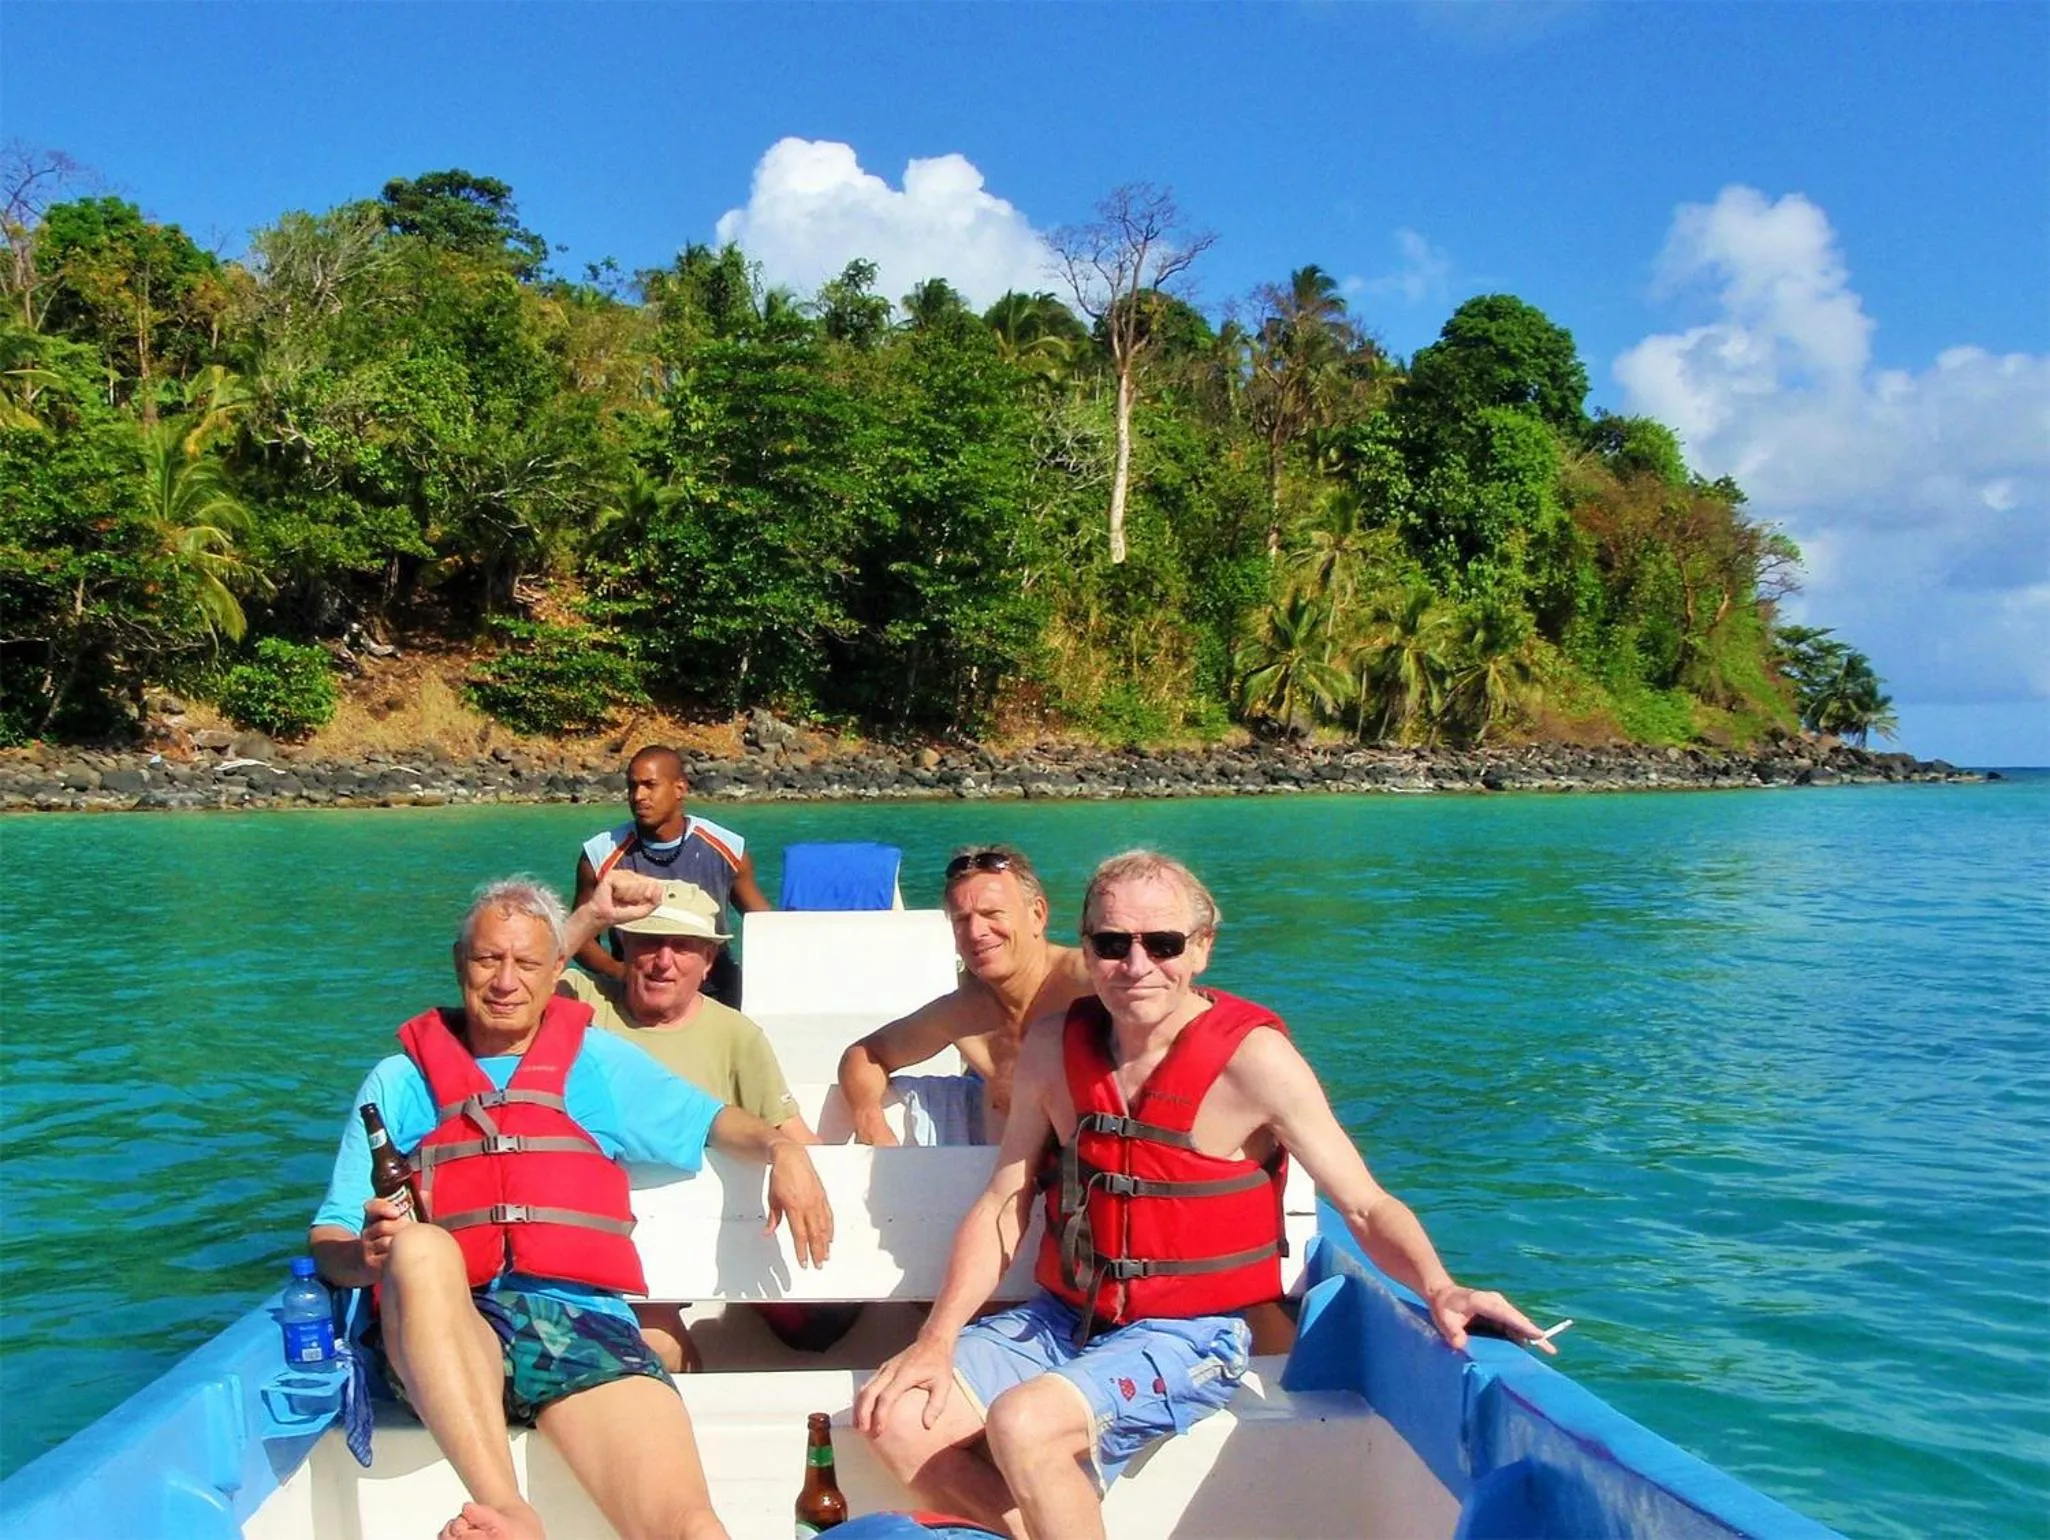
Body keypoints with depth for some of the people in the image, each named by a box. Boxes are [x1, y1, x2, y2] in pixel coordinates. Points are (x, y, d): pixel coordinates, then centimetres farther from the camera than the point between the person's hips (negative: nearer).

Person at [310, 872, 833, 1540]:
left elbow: (712, 1121, 20)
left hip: (583, 1320, -1)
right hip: (436, 1332, 1)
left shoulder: (601, 1062, 21)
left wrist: (781, 1147, -2)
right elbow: (329, 1244, 13)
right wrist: (370, 1254, -11)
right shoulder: (401, 1081, 18)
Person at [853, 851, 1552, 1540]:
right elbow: (1004, 1205, 3)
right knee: (897, 1418, -8)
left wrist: (1438, 1289, -32)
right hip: (1063, 1317, 6)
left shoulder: (1253, 1059, -16)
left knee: (1023, 1424, -28)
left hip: (1187, 1334, -5)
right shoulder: (1052, 1048, -3)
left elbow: (1366, 1207, -13)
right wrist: (937, 1340, -5)